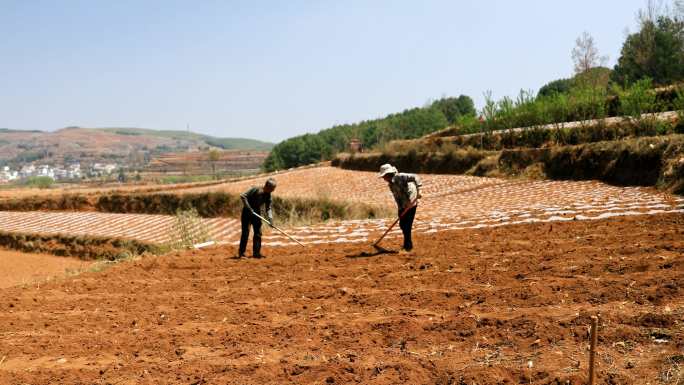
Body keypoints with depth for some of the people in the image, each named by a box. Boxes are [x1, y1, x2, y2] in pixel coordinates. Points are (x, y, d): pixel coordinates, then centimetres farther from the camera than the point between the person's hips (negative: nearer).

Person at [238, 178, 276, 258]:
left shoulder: (268, 195, -3)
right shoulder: (255, 190, -20)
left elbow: (268, 208, -1)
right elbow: (242, 196, -23)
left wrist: (270, 218, -16)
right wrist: (248, 207, -28)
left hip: (256, 213, 6)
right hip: (247, 212, -6)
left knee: (258, 233, 3)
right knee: (245, 232, -7)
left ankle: (256, 253, 10)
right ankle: (241, 252, 1)